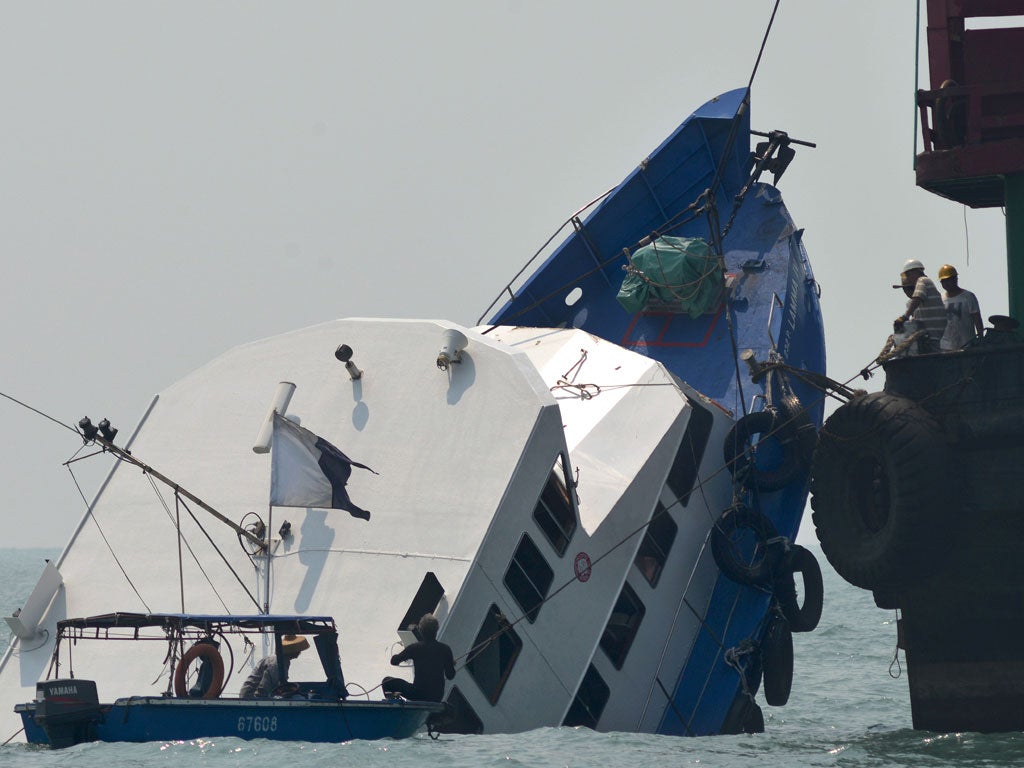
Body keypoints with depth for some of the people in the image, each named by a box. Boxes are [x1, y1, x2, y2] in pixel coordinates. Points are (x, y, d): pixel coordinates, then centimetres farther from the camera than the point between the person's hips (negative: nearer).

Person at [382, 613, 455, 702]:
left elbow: (394, 661, 0)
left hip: (418, 694, -4)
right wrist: (452, 664, 25)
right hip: (438, 697, 4)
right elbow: (450, 676, 4)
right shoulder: (445, 649, -4)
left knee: (387, 682, 11)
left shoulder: (414, 648, -10)